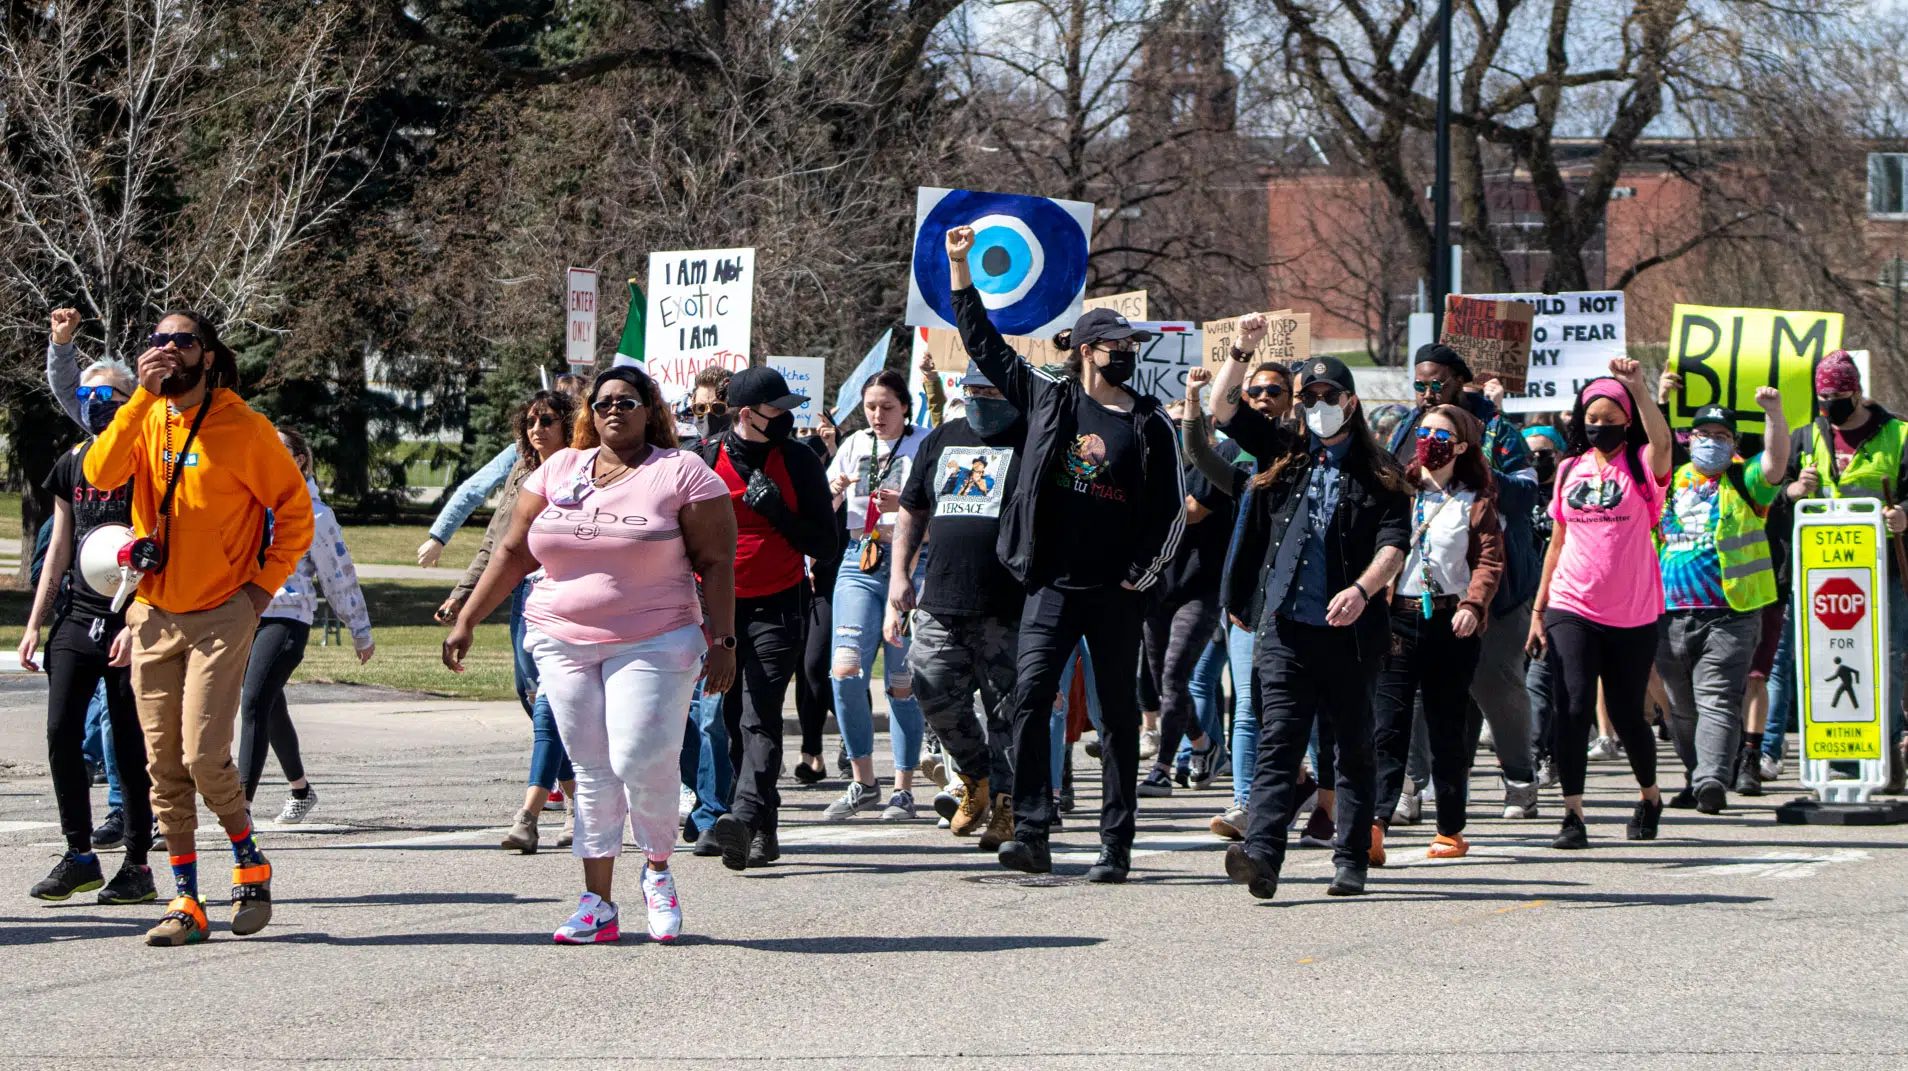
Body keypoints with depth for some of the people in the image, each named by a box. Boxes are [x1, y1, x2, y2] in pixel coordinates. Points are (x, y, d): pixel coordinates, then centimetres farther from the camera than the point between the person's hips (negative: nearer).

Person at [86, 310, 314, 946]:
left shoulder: (243, 428, -5)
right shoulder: (145, 420, 5)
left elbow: (295, 508, 1)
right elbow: (100, 473, -14)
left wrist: (264, 583, -5)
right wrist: (143, 397, -18)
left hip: (221, 614, -4)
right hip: (153, 616, 4)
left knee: (203, 754, -14)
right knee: (163, 765, 3)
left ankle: (250, 866, 10)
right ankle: (186, 904, 9)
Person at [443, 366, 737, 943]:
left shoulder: (682, 474, 1)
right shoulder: (558, 472, 12)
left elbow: (716, 563, -1)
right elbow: (513, 553, 15)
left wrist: (722, 639, -8)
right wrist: (466, 620, 11)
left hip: (653, 641, -4)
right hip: (563, 641, 4)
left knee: (642, 761, -14)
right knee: (593, 771, 3)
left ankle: (658, 871, 12)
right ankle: (598, 903, 8)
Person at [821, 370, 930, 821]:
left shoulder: (925, 445, 1)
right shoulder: (855, 445, 13)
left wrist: (903, 508, -25)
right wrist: (832, 490, -8)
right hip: (859, 562, 4)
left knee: (902, 683, -2)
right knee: (845, 672, -10)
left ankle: (903, 789, 8)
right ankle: (863, 782, 2)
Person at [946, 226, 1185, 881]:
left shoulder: (1150, 425, 5)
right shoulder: (1048, 399, 7)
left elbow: (1172, 509, 7)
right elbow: (984, 344, 11)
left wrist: (1141, 575, -3)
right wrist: (960, 268, 7)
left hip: (1116, 593, 0)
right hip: (1051, 584, 0)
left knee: (1118, 714, 4)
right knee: (1030, 697, -11)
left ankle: (1116, 846, 7)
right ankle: (1030, 834, -11)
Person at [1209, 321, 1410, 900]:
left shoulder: (1379, 473, 6)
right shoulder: (1285, 455, 15)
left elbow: (1395, 542, -5)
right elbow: (1224, 408, 13)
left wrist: (1362, 589, -22)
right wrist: (1242, 351, 0)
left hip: (1350, 630, -1)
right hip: (1286, 625, 1)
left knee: (1353, 748, 6)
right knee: (1278, 742, -10)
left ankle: (1351, 862, 12)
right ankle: (1261, 855, -23)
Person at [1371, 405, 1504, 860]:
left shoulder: (1475, 502, 8)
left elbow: (1489, 560, 0)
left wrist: (1473, 604, -17)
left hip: (1451, 622, 0)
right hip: (1397, 618, 1)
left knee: (1447, 729, 6)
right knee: (1387, 725, -12)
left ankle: (1451, 830, 16)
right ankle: (1375, 827, -23)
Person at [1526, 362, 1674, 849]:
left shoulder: (1641, 465, -1)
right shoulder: (1570, 470, 9)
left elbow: (1661, 441, -26)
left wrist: (1638, 388, -35)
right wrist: (1538, 609, 12)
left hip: (1632, 614, -2)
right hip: (1571, 608, 2)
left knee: (1627, 714, 9)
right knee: (1573, 707, -13)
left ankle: (1650, 796, 34)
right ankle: (1573, 814, -11)